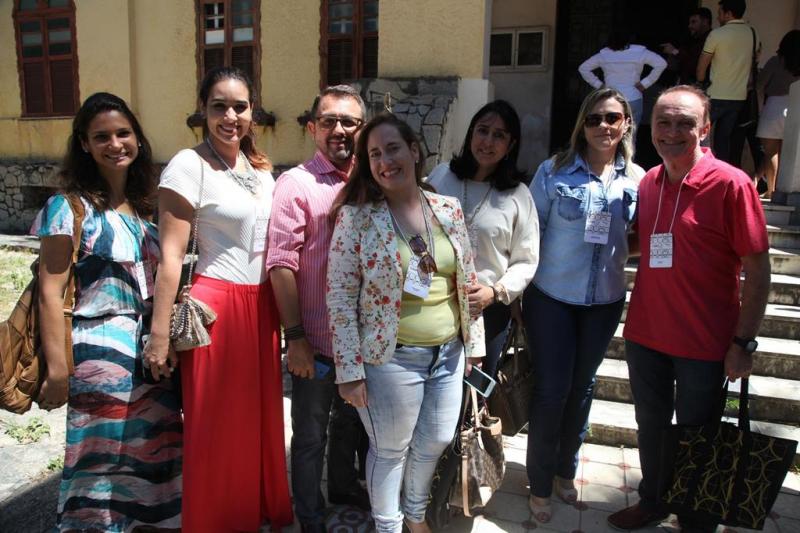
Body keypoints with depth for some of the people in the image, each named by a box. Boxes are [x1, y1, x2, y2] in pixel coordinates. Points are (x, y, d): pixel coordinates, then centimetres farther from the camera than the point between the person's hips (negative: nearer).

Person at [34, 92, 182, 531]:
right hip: (100, 351, -5)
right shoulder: (69, 208, -7)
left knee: (155, 459, 13)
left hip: (149, 347, 6)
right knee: (102, 465, 7)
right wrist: (57, 371, -12)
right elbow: (50, 293, -9)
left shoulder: (145, 206, 10)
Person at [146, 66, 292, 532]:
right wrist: (160, 334, -13)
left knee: (261, 419, 16)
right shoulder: (189, 166, -9)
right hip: (217, 306, -6)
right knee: (219, 429, 6)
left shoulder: (261, 166, 11)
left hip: (263, 305, 6)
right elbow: (171, 256, -11)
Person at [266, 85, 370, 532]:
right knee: (311, 436, 12)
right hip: (316, 339, -5)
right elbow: (282, 263, -13)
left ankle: (344, 486, 49)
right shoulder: (297, 183, -9)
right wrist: (295, 337, -16)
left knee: (351, 421, 24)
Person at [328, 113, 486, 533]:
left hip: (448, 352, 5)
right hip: (391, 357, -5)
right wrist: (349, 368, -13)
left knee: (436, 441, 20)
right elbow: (340, 295, -12)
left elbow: (467, 281, 9)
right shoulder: (356, 215, -11)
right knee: (390, 449, 13)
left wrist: (473, 342, 10)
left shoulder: (449, 210, 2)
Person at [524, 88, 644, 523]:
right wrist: (517, 292, -7)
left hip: (605, 302, 3)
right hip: (552, 298, -3)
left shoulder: (637, 178, 0)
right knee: (551, 390, 2)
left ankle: (566, 470, 39)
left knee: (582, 388, 17)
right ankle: (540, 483, 24)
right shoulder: (553, 171, -8)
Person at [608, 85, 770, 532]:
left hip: (704, 344, -5)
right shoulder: (648, 183, 4)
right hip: (645, 334, 5)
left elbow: (758, 271, -12)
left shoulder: (731, 184, -13)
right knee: (651, 426, 20)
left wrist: (744, 342, -13)